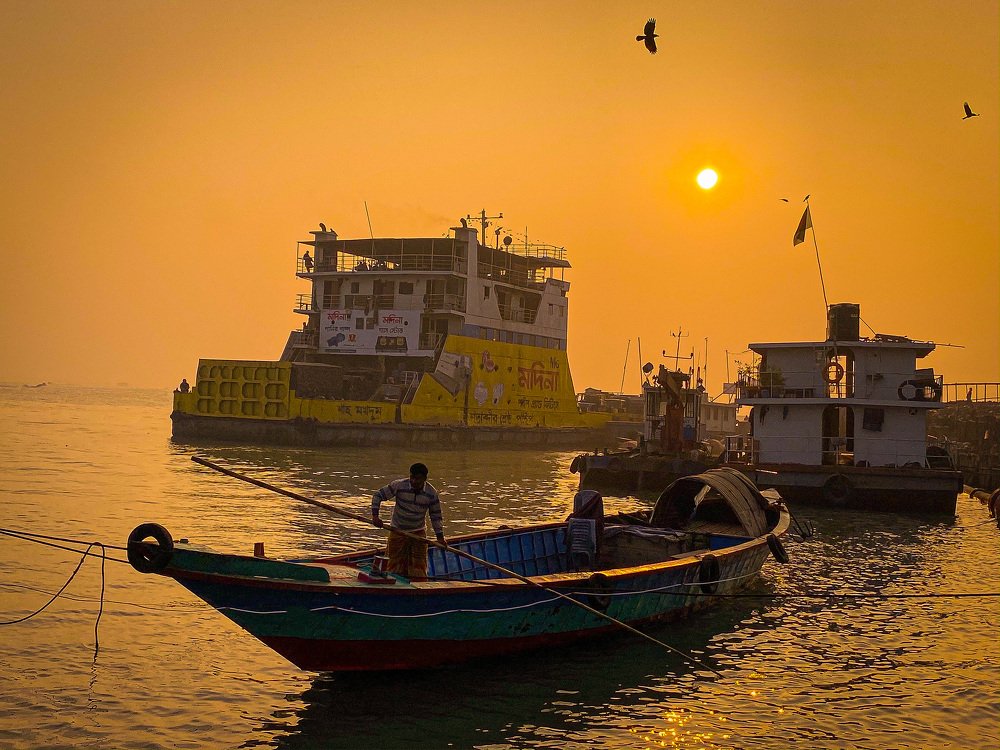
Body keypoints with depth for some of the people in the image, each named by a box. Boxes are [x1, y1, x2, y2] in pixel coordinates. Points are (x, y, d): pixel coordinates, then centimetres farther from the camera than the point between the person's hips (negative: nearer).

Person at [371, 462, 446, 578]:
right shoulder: (399, 485, -17)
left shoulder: (432, 493, -11)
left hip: (418, 532, 1)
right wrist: (375, 515, -21)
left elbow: (436, 516, 0)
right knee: (395, 565, 5)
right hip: (397, 530, -1)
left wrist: (440, 536, -9)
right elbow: (378, 496, -9)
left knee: (418, 567, 1)